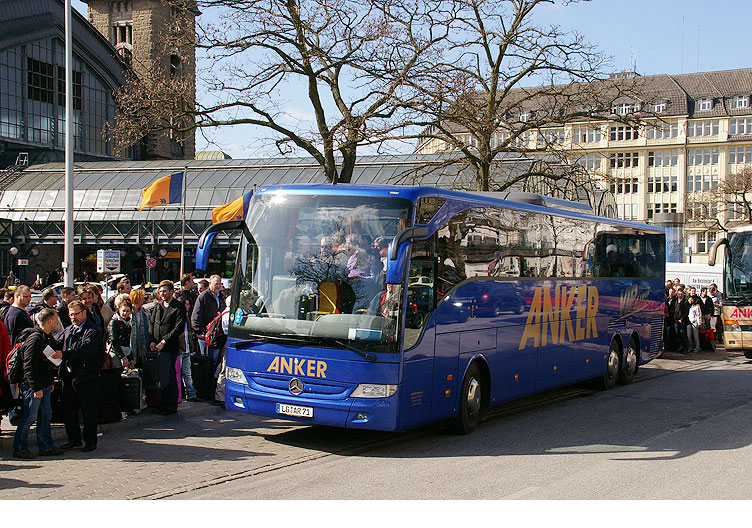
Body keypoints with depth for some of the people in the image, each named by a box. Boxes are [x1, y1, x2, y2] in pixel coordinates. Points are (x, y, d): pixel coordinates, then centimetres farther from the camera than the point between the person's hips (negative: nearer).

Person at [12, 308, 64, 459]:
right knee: (30, 417, -2)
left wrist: (50, 382, 12)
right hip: (33, 386, -9)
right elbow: (29, 366, -22)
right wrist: (36, 388, -22)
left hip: (44, 384, 9)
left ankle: (46, 446, 20)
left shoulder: (48, 337, 10)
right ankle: (19, 448, 9)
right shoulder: (35, 339, -19)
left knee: (46, 415, 12)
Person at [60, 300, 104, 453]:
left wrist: (64, 354, -29)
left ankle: (90, 441, 11)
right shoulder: (68, 330, 16)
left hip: (86, 377, -7)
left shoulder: (92, 331, -10)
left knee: (88, 410, 2)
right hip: (69, 375, 7)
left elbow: (86, 351, -23)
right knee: (68, 410, 11)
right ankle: (74, 439, 23)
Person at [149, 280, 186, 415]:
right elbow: (152, 324, 17)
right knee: (160, 378, 7)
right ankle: (162, 405, 15)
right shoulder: (157, 306, 17)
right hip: (157, 347, 6)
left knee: (169, 378, -5)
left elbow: (179, 328, -10)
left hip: (170, 348, -6)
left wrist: (163, 342, -13)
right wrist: (152, 341, 1)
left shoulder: (179, 308, -3)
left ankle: (171, 407, 2)